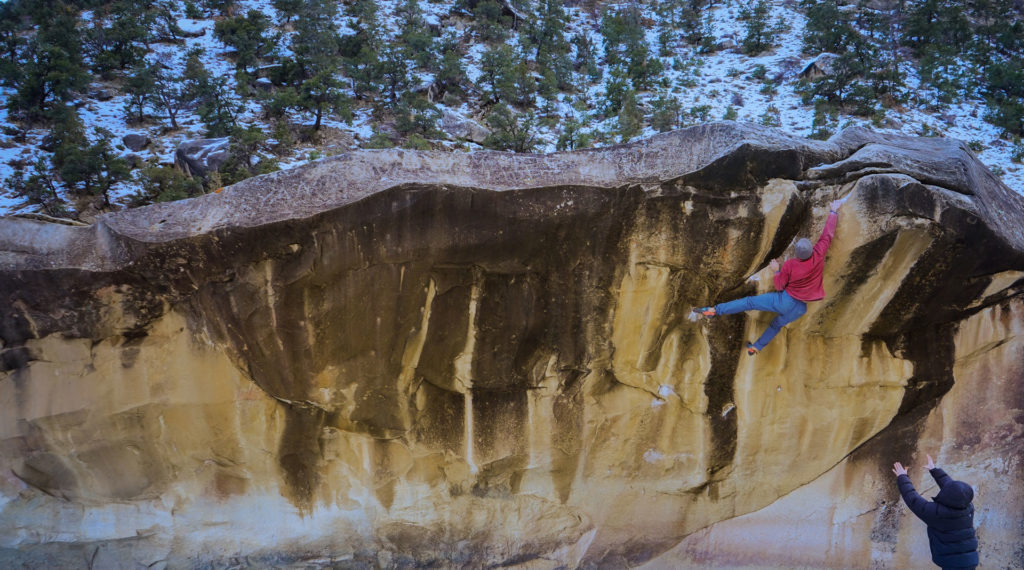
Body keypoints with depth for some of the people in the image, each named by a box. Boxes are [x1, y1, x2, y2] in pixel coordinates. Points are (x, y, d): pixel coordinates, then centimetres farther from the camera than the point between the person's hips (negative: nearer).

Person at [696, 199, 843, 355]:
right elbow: (827, 235, 2)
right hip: (800, 309, 4)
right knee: (777, 324, 29)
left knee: (749, 302, 3)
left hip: (785, 300, -4)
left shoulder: (789, 265, -17)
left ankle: (714, 310, -2)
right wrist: (833, 212, 13)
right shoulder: (818, 255, -13)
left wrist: (776, 271, 11)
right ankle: (756, 347, 44)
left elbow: (779, 287, -4)